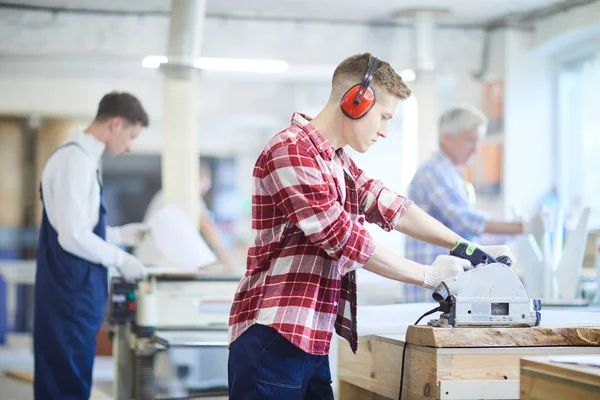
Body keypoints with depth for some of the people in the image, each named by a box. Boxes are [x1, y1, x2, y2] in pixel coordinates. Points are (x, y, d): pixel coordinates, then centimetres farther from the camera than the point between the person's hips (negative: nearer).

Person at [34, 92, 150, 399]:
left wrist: (122, 235, 18)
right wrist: (120, 260, -10)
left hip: (78, 291, 10)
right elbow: (73, 236, -21)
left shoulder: (82, 158, 13)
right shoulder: (75, 160, -16)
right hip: (70, 292, -10)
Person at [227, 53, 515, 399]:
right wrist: (429, 275, -8)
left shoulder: (337, 162, 19)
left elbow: (394, 209, 14)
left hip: (310, 342, 10)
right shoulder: (292, 151, -13)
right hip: (273, 336, -10)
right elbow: (344, 240, -16)